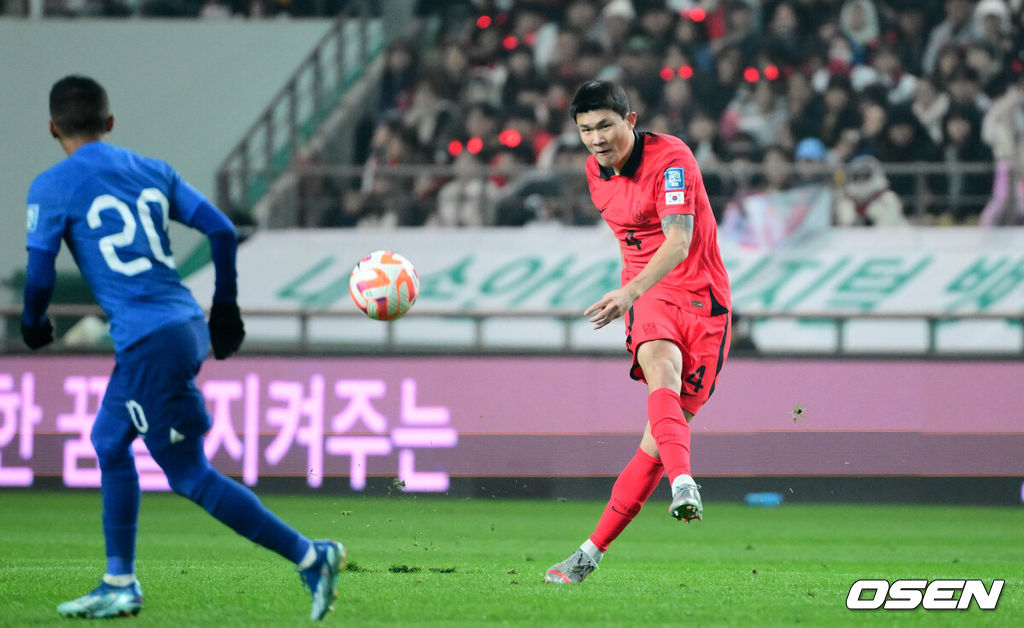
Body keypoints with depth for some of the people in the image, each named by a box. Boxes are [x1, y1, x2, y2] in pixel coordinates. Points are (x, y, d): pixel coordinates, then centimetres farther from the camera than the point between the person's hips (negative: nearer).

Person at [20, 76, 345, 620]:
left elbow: (39, 274, -4)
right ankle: (119, 585, 27)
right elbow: (222, 231, 8)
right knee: (109, 442, 23)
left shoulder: (52, 187, -3)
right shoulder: (153, 171, 12)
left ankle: (309, 556, -9)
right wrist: (225, 308, 21)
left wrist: (33, 324, 17)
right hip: (188, 324, 8)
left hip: (149, 344, -8)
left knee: (191, 476, -1)